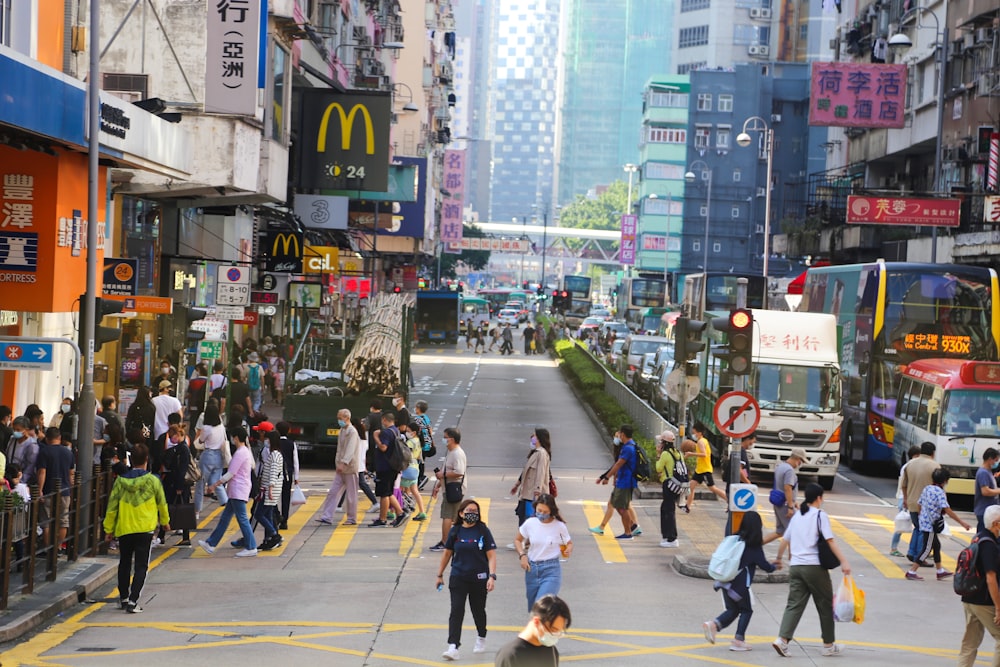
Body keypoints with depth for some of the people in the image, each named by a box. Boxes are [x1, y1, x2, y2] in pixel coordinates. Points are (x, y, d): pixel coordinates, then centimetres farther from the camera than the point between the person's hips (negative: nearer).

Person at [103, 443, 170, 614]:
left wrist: (109, 529, 12)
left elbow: (112, 506, 1)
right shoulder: (152, 481, -7)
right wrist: (165, 521, 24)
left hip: (123, 529, 3)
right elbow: (162, 503, 6)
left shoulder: (121, 481, -2)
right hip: (145, 529, -3)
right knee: (141, 566, 0)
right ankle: (133, 601, -11)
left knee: (124, 564, 19)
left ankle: (123, 598, 28)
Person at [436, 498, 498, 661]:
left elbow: (491, 556, -6)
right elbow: (447, 553, 12)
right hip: (458, 578, 1)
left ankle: (481, 639, 40)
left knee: (478, 610, 14)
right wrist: (440, 575, 16)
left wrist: (492, 576, -16)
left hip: (479, 578, -1)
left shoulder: (483, 531, -4)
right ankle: (453, 647, -16)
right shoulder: (455, 531, 2)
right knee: (456, 611, -10)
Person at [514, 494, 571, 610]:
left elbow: (569, 543, 6)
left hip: (551, 570, -4)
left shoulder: (559, 526, -8)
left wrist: (568, 550, -18)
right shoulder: (530, 523, -2)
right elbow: (517, 540, 14)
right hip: (532, 569, 4)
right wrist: (522, 555, -4)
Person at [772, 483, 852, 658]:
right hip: (814, 566, -5)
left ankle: (782, 639, -18)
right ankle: (829, 645, 15)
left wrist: (779, 558, 37)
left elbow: (785, 540, 20)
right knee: (825, 605, 8)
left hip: (795, 566, 5)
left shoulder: (797, 516, 15)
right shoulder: (820, 515, -3)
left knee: (794, 604, 1)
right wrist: (843, 562, -17)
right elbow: (830, 541, -13)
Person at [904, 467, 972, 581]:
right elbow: (947, 510, -23)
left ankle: (940, 571, 29)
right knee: (927, 549, -2)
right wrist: (962, 523, -23)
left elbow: (920, 504, 14)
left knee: (936, 545, 20)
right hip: (931, 524, -9)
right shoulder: (940, 492, -17)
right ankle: (911, 572, -2)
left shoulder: (926, 489, 7)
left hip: (924, 522, 9)